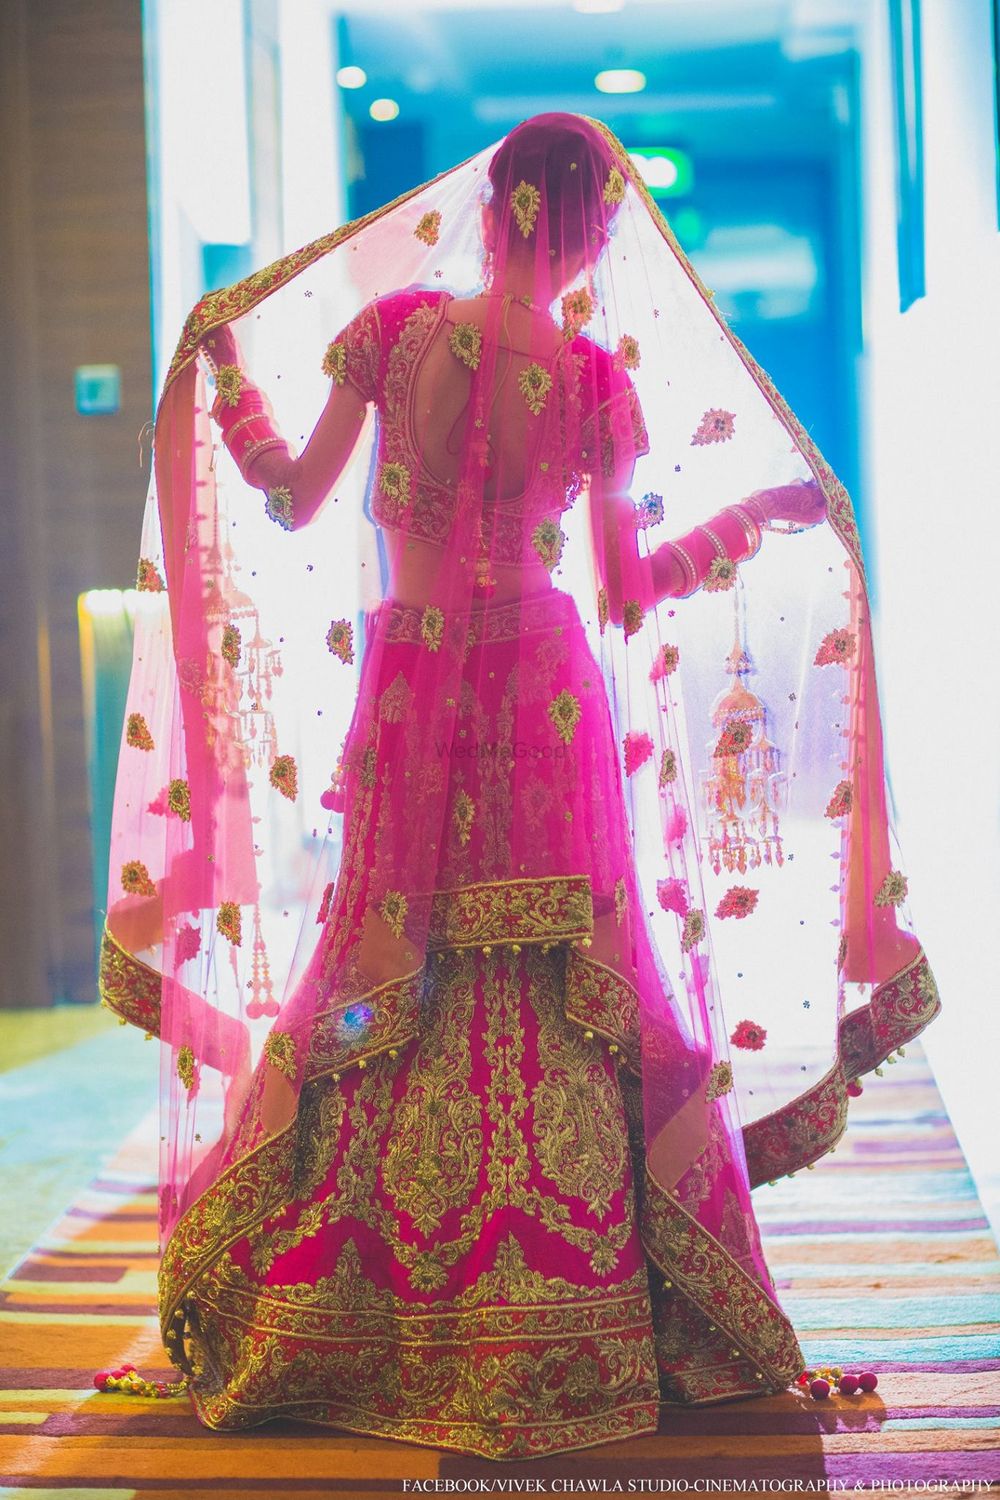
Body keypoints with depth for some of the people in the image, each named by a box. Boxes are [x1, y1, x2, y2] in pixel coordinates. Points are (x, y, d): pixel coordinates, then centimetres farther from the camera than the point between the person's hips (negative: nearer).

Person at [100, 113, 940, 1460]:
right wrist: (757, 511, 11)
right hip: (546, 694, -1)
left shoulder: (389, 322, -4)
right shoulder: (599, 379, -6)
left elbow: (295, 504, 2)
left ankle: (378, 1316, 16)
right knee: (571, 990, 6)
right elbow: (632, 597, -2)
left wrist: (224, 371, 17)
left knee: (386, 978, 10)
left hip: (408, 692, 1)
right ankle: (557, 1323, 11)